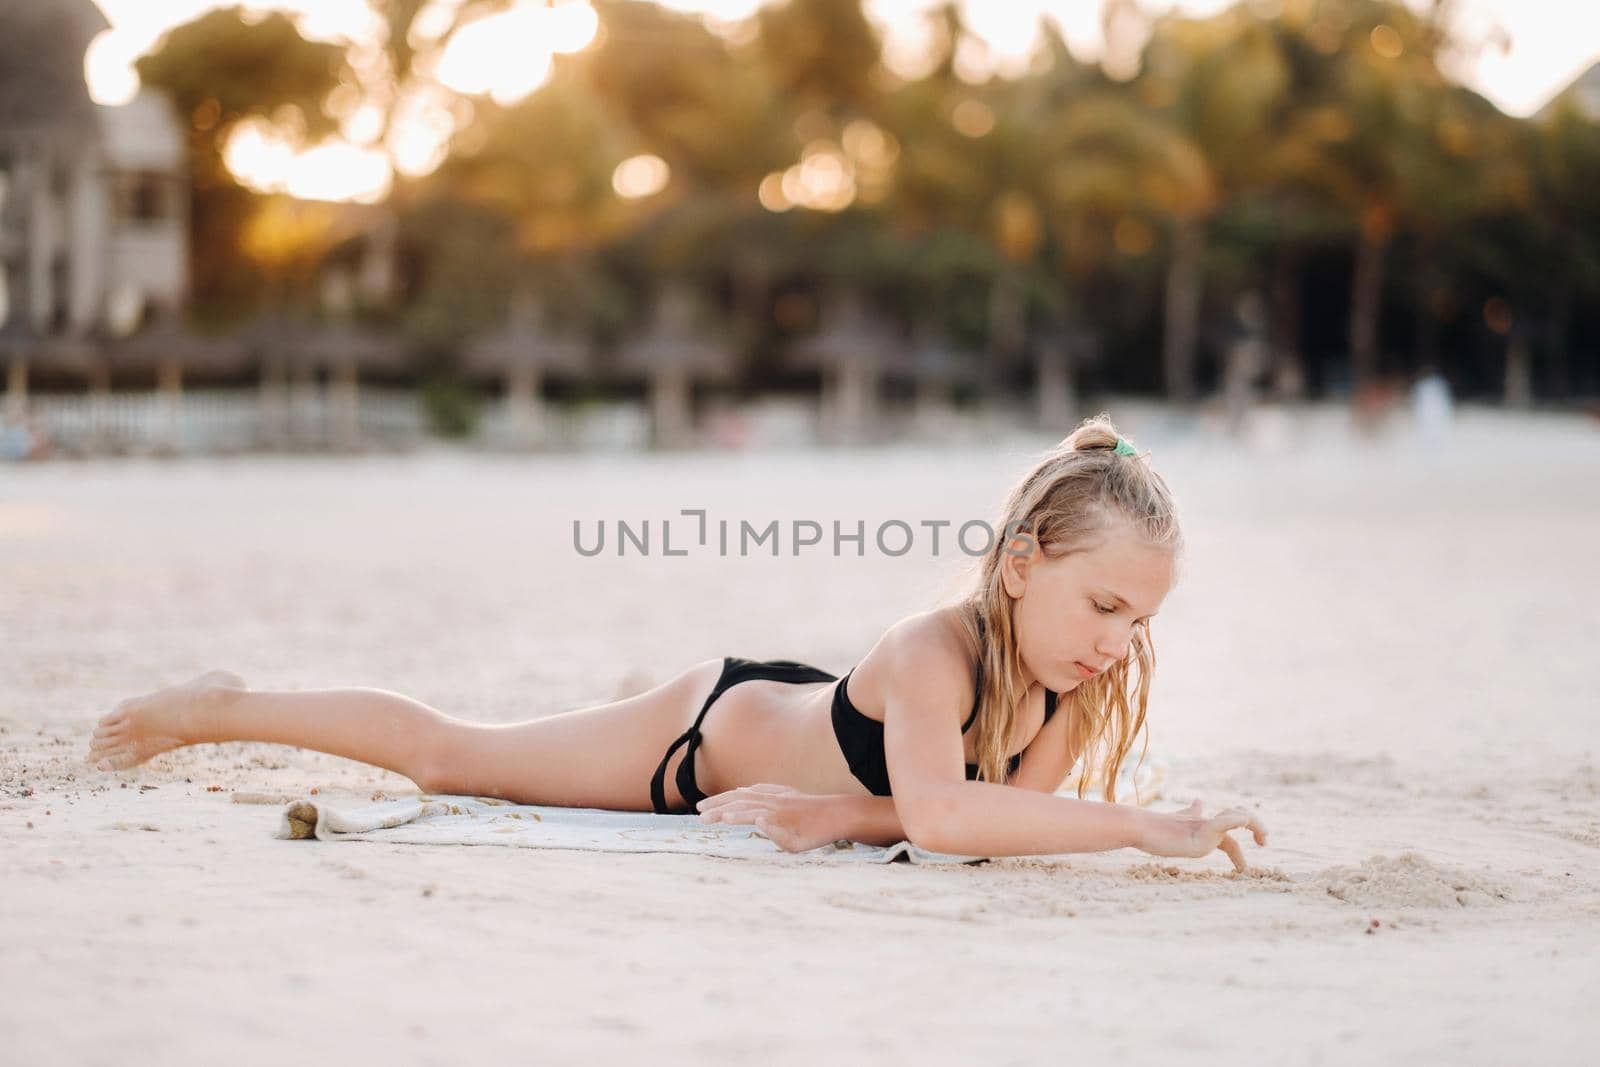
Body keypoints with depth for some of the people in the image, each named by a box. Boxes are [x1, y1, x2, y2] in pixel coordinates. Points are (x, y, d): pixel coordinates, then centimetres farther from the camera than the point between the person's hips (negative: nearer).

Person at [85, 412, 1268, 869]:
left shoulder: (1086, 674, -25)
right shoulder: (931, 653, -44)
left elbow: (1007, 812, -25)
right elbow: (937, 814, -59)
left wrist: (848, 812, -36)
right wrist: (1145, 826, -62)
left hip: (798, 720, 5)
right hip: (699, 736, -5)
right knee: (445, 753, 16)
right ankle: (223, 706, 38)